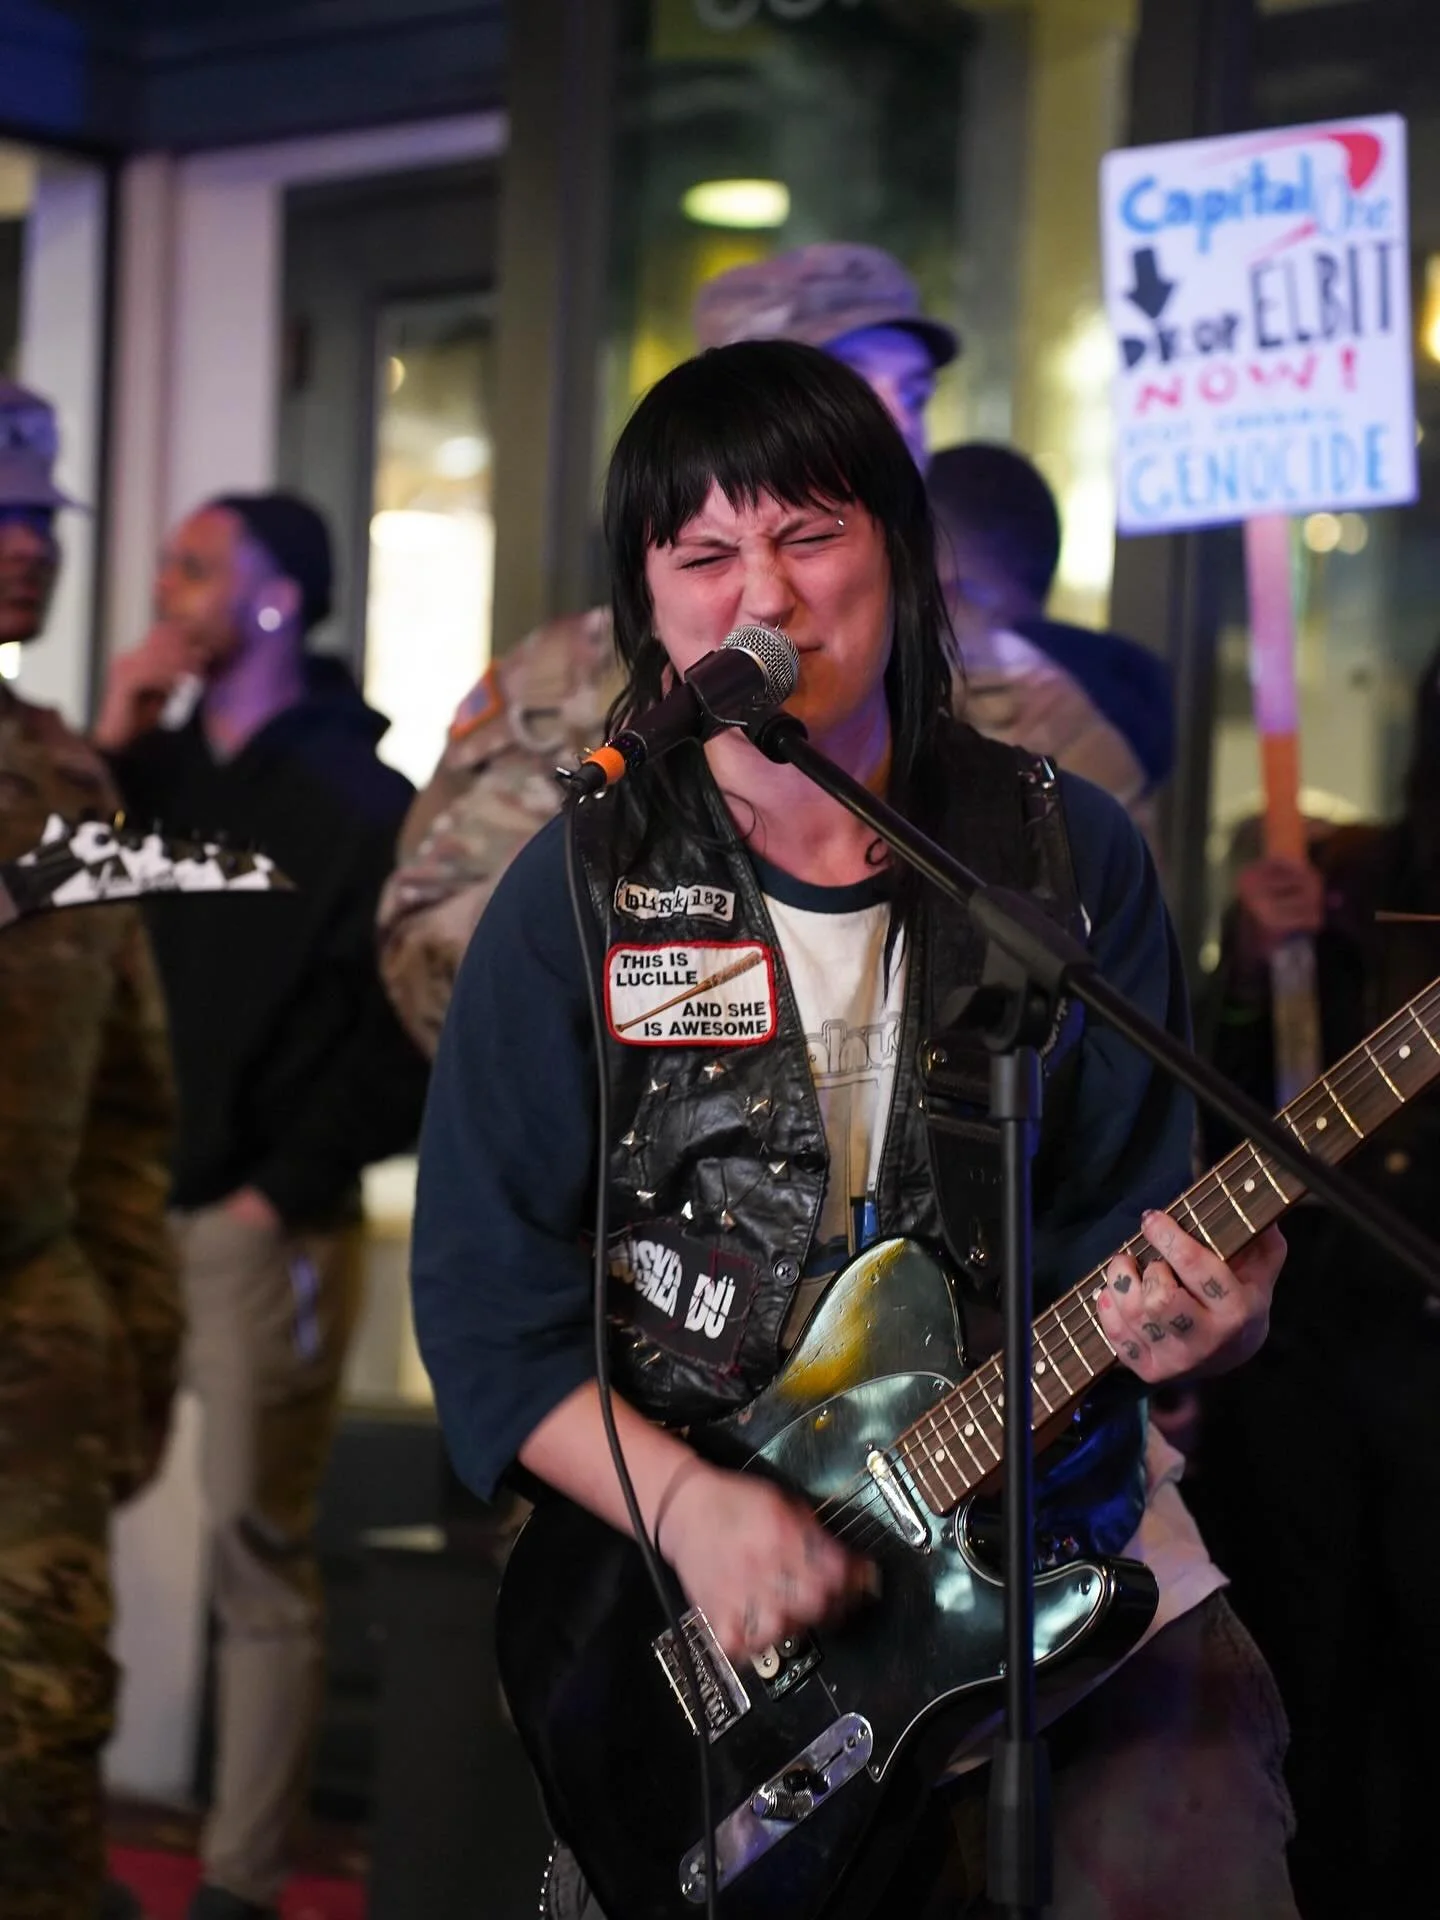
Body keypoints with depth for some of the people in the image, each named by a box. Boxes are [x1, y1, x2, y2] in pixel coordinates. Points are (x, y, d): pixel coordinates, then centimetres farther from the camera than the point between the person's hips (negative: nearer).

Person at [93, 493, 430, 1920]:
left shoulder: (358, 798, -4)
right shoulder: (157, 767, 14)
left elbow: (416, 1025, -8)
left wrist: (294, 1185, -9)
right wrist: (108, 752, 0)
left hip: (262, 1227, -5)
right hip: (126, 1208, 6)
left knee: (256, 1552, -1)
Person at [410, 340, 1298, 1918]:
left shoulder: (1068, 854, 3)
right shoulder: (579, 898, 0)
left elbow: (1140, 1222, 4)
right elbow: (486, 1306, -2)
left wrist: (1186, 1314, -19)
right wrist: (684, 1503, -17)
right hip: (709, 1610, 0)